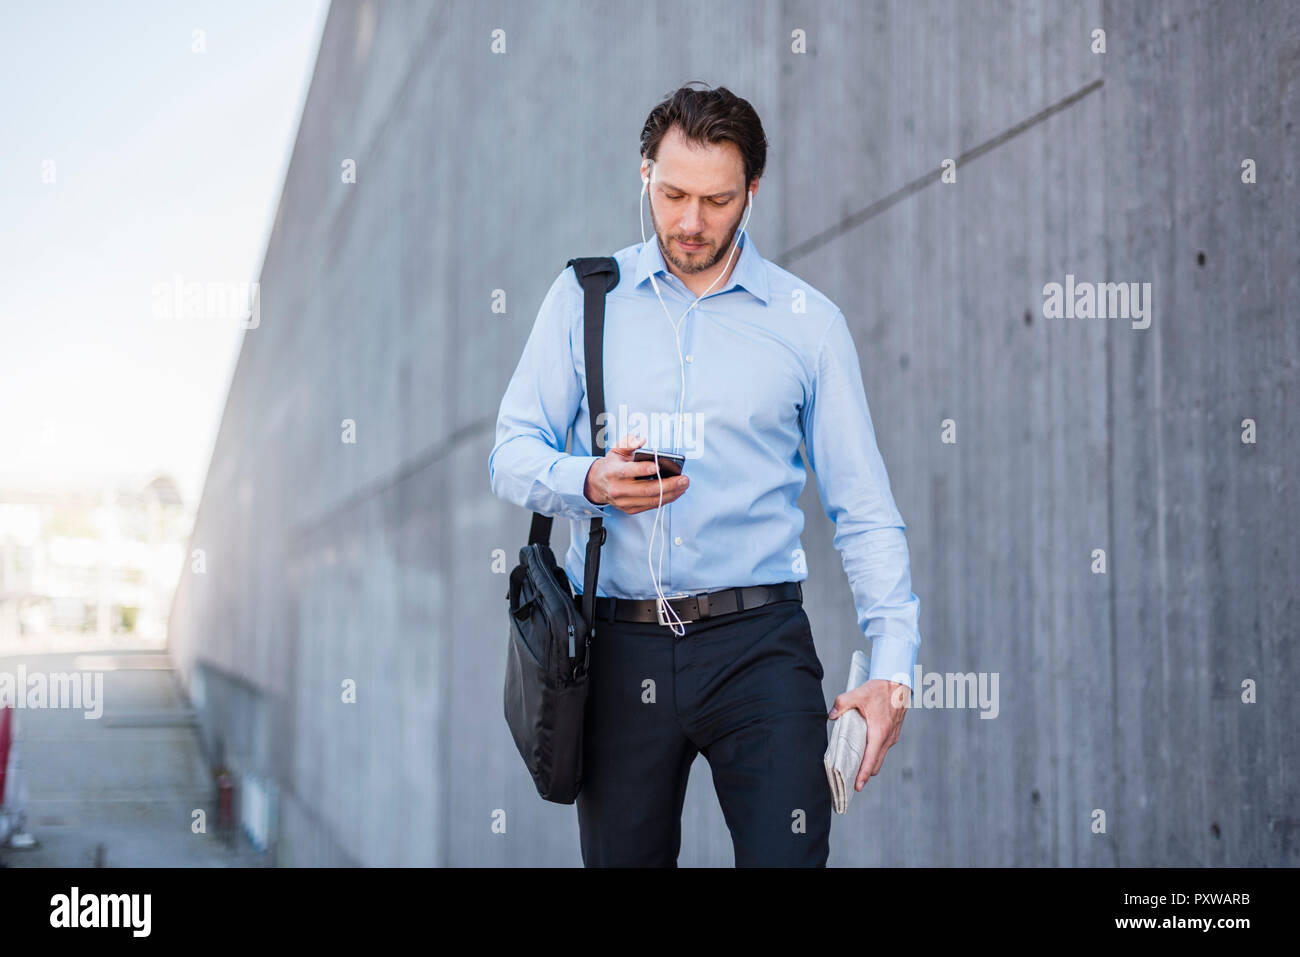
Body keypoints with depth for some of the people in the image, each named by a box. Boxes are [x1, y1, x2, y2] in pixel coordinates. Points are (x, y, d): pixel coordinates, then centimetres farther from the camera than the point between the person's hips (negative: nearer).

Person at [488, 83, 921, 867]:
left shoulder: (810, 322, 6)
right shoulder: (585, 297, 8)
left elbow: (864, 510, 5)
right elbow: (512, 453, 6)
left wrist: (893, 666, -5)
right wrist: (590, 482, -16)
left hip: (759, 645, -1)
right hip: (619, 646, 1)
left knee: (788, 857, -11)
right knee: (623, 857, 10)